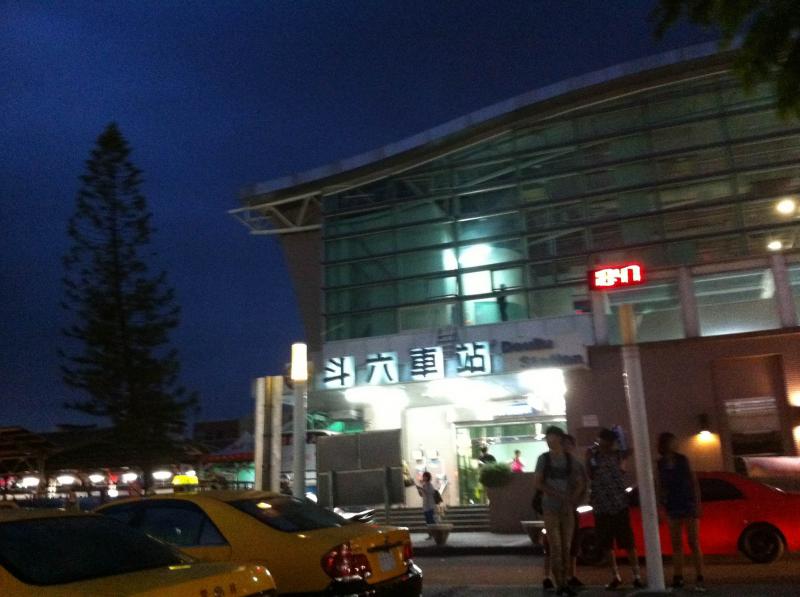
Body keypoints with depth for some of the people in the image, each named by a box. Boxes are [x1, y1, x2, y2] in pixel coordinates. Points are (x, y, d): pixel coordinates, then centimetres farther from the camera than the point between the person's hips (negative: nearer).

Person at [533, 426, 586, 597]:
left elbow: (581, 484, 5)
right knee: (555, 547, -5)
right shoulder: (543, 458, -3)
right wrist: (557, 494, -16)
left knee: (566, 547, 6)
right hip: (550, 509, -2)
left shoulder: (571, 459, 1)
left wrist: (572, 501, -11)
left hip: (567, 509, 2)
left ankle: (564, 582, 17)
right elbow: (537, 484, -6)